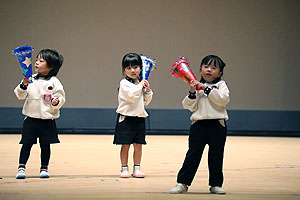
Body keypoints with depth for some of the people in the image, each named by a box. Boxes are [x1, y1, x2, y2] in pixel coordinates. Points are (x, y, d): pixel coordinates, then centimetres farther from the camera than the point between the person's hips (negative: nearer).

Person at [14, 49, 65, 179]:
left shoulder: (54, 82, -3)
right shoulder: (31, 80, 4)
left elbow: (60, 97, -3)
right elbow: (20, 95, 4)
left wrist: (56, 102, -24)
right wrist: (23, 85, -14)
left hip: (47, 120, -1)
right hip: (31, 118, 2)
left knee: (45, 145, 5)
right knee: (27, 144, 0)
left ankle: (44, 168, 18)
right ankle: (21, 168, 5)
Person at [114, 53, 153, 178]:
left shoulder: (142, 84, 11)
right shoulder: (124, 83, -7)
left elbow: (146, 102, 16)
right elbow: (132, 95, -22)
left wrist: (148, 91, 1)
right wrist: (140, 85, -11)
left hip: (139, 118, 5)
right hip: (126, 118, -5)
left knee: (138, 145, 7)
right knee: (125, 145, 0)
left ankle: (137, 169, 14)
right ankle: (124, 169, 8)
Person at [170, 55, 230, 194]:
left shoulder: (221, 85, 6)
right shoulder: (196, 86, 8)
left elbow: (223, 99, -13)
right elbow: (189, 106, 3)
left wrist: (207, 89, -14)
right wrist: (192, 93, -12)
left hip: (217, 125, 0)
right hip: (199, 124, 0)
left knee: (216, 156, 5)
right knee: (193, 154, 0)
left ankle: (215, 184, 15)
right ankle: (182, 183, 4)